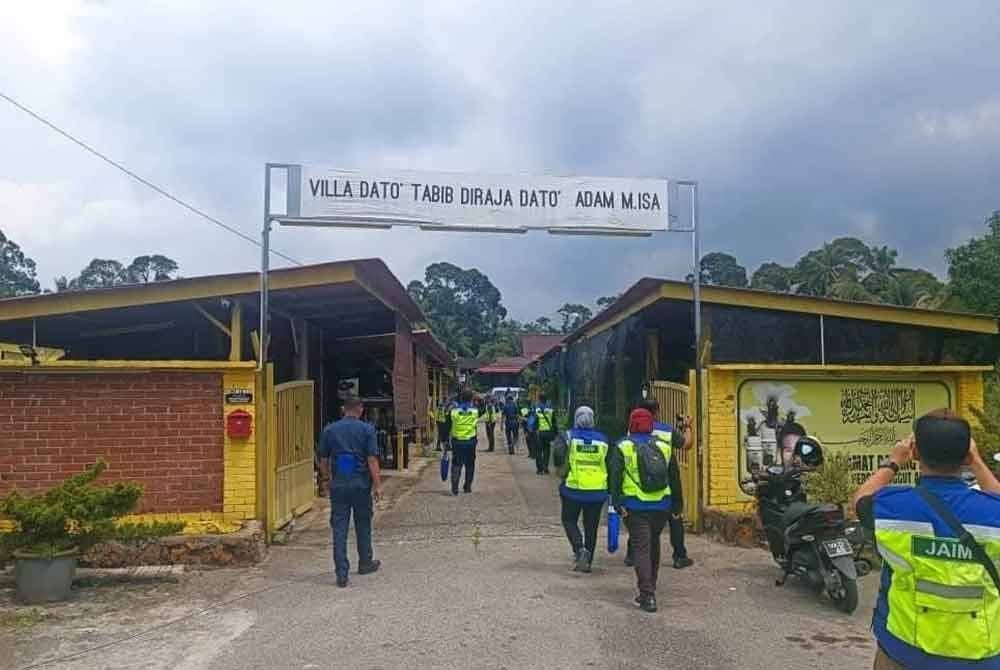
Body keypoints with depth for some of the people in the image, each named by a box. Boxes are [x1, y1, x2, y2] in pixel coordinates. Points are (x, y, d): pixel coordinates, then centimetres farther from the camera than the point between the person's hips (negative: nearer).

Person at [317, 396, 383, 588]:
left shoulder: (329, 430, 3)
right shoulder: (367, 429, -5)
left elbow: (323, 460, 7)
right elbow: (372, 460, -10)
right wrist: (377, 485, -6)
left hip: (338, 485, 1)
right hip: (361, 485, -1)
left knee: (339, 528, 2)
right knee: (363, 525, 15)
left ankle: (341, 573, -2)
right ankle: (365, 563, 30)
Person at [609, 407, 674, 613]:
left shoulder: (623, 447, -2)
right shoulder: (664, 446, 9)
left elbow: (614, 477, -8)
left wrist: (617, 503, -8)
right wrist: (676, 505, 23)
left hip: (635, 506, -4)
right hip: (661, 505, 4)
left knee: (641, 548, -1)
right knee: (654, 546, 20)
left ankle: (647, 596, -9)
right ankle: (650, 589, 31)